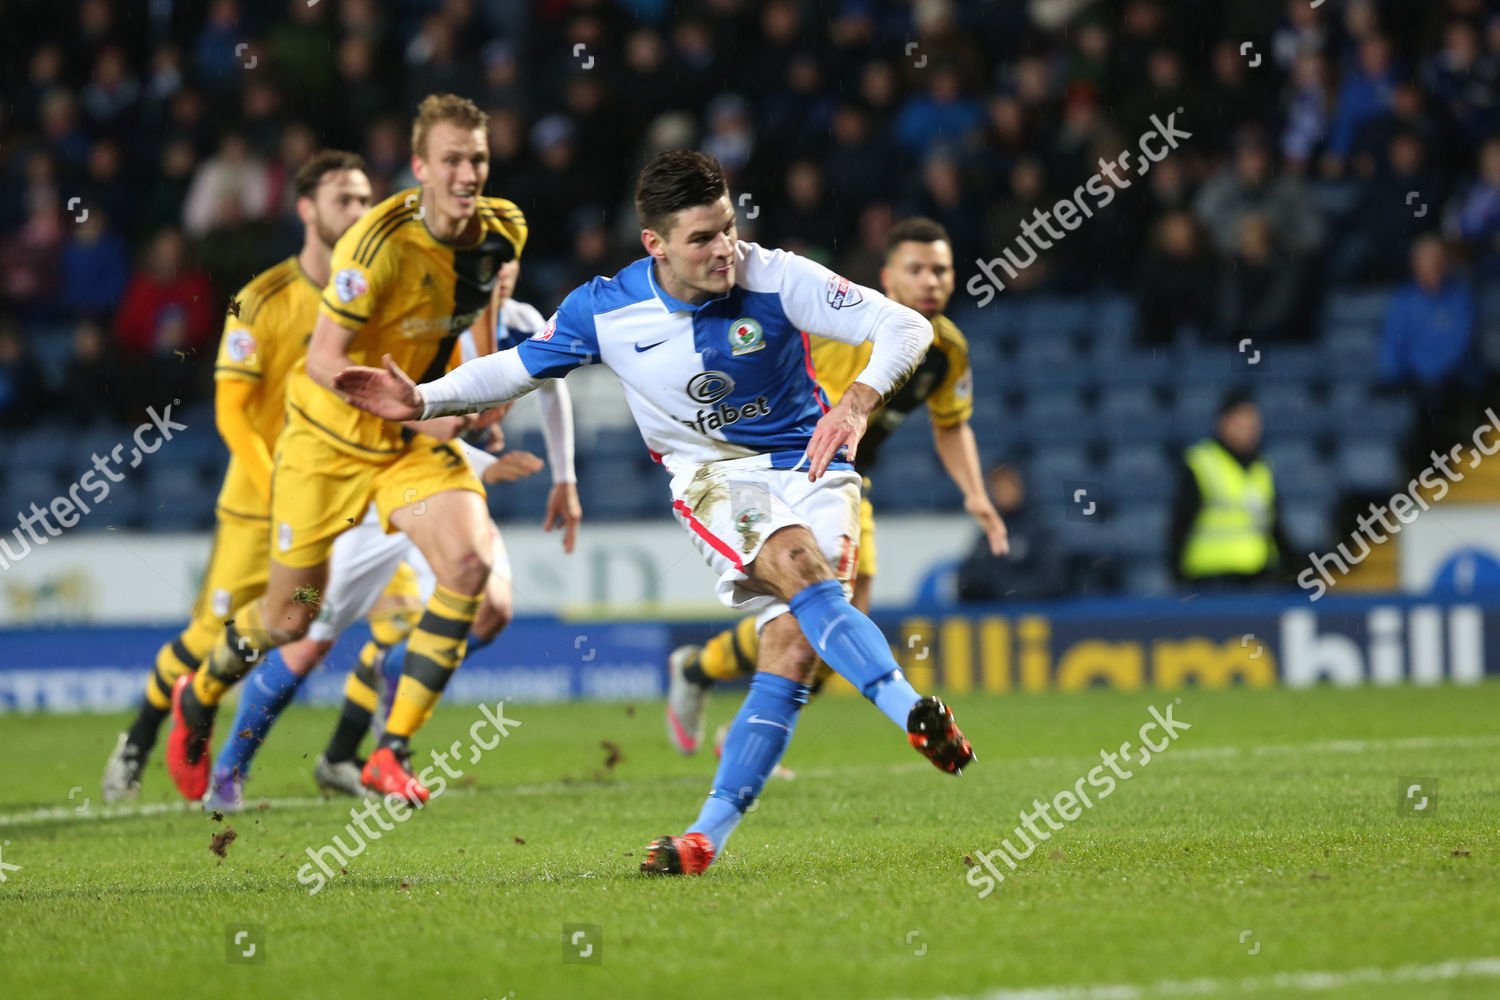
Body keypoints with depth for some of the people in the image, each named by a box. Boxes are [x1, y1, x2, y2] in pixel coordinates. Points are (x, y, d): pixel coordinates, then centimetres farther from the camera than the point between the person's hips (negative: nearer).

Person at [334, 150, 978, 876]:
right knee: (799, 569, -33)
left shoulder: (776, 280, -15)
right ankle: (914, 714, -40)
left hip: (809, 466, 0)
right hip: (713, 475, 0)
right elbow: (514, 368, 7)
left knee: (794, 645, -22)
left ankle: (711, 832, -25)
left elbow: (906, 326, -16)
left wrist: (857, 402, -34)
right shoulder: (603, 309, -9)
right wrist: (422, 400, -8)